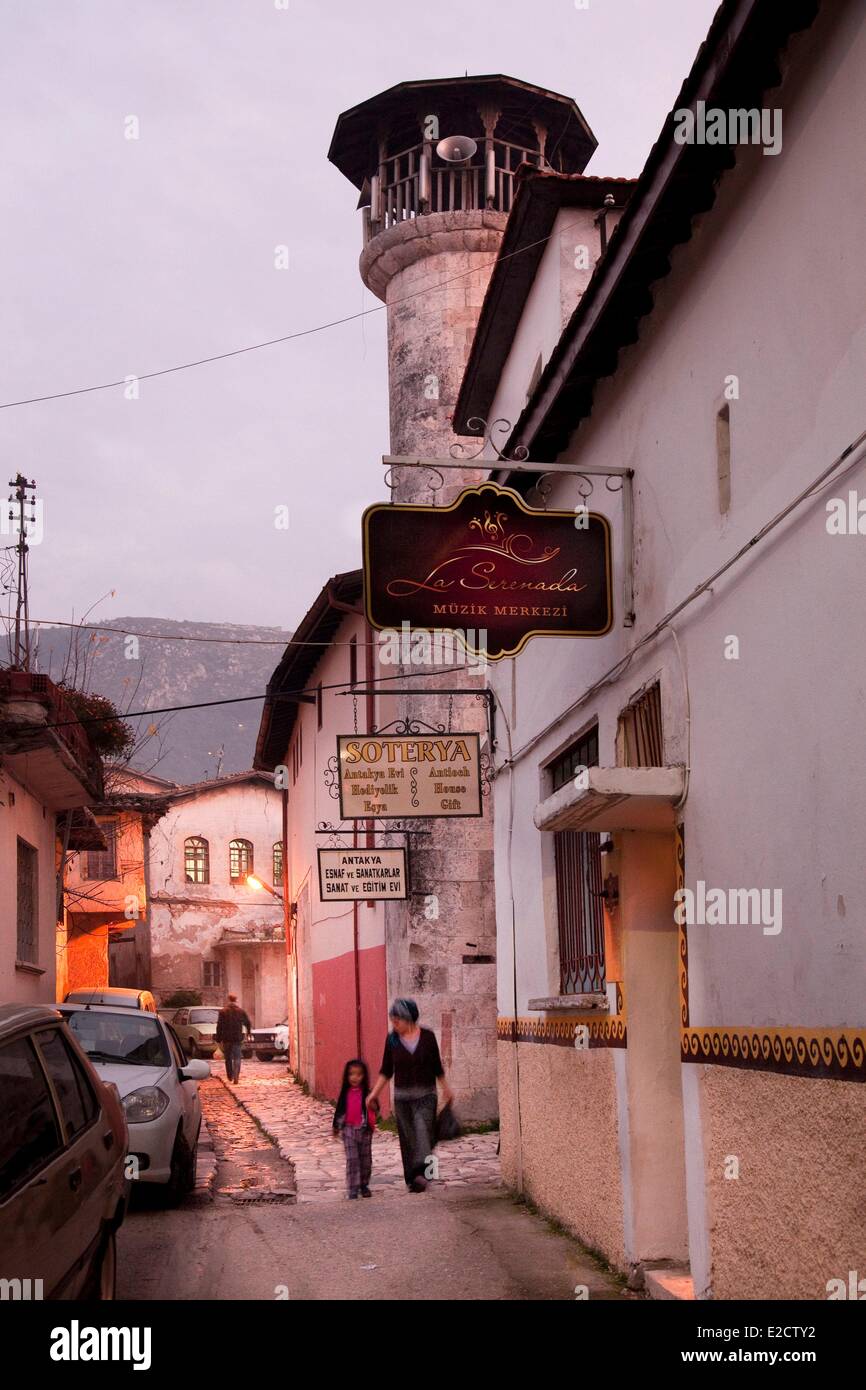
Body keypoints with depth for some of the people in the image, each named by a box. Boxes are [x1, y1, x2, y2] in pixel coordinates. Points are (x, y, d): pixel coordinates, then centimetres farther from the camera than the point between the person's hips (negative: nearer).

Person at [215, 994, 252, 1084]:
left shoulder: (222, 1012, -3)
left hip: (226, 1039, 0)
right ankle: (236, 1076, -16)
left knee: (228, 1058, 15)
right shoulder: (241, 1011, 2)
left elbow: (219, 1027, -7)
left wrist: (219, 1039, -2)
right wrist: (249, 1032, 34)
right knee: (237, 1058, 1)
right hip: (237, 1038, 0)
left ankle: (230, 1076, 24)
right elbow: (247, 1023, 14)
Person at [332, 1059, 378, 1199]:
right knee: (352, 1159, -5)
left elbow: (375, 1109, -16)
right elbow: (340, 1110, 11)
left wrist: (372, 1105, -39)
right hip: (349, 1129, 0)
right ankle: (352, 1189, -4)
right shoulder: (345, 1093, 1)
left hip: (364, 1129, 0)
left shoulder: (367, 1093, -6)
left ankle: (364, 1185, 26)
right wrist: (336, 1127, 17)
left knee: (365, 1159, 10)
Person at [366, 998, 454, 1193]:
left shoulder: (427, 1036, -2)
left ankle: (420, 1172, -25)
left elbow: (437, 1067, 9)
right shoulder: (392, 1040, 1)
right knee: (407, 1138, 3)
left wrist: (446, 1089, 15)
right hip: (402, 1096, 2)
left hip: (426, 1095, -2)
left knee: (423, 1132, -18)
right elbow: (386, 1070, 7)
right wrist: (375, 1093, 1)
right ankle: (412, 1178, 12)